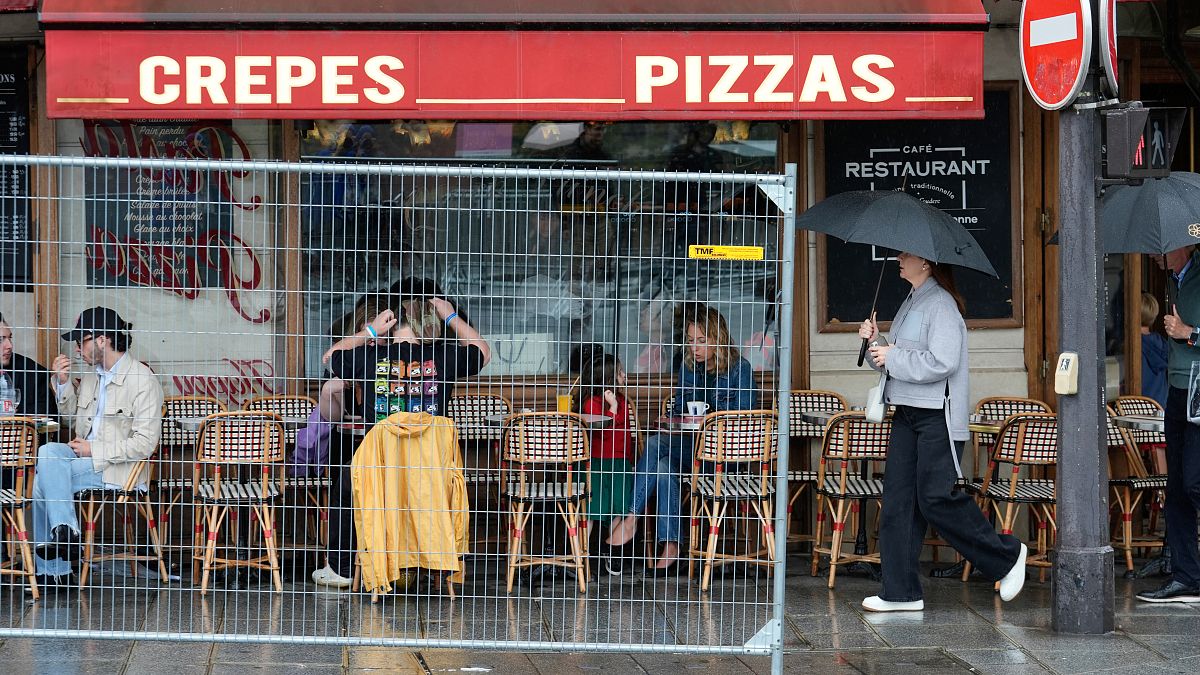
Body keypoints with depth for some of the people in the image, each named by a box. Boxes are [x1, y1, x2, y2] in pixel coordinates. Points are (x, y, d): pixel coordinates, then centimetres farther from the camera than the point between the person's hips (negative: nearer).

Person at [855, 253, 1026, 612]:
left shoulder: (940, 304, -12)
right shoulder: (910, 303, 18)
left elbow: (941, 363, -22)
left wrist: (892, 357, -15)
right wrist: (875, 341, 7)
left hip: (937, 416, -9)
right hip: (907, 413, 9)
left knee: (936, 498, -11)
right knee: (898, 499, 3)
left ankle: (1006, 555, 7)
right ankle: (901, 592, 5)